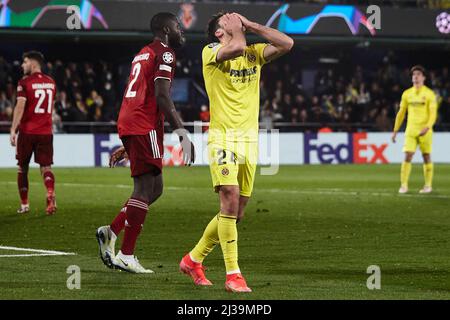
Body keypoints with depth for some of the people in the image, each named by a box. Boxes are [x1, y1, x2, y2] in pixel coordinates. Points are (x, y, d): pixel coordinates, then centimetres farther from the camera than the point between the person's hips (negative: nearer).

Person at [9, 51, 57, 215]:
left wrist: (13, 129, -18)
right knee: (45, 167, 2)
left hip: (27, 131, -4)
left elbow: (20, 106, -16)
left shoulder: (25, 82, -8)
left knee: (22, 168, 12)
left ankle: (24, 204, 16)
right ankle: (50, 195, -25)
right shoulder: (51, 82, 10)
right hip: (46, 132, 4)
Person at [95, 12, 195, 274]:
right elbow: (162, 96, -16)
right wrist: (182, 132, -20)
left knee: (155, 188, 14)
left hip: (128, 124, 9)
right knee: (145, 189, -6)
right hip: (145, 127, -9)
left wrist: (128, 145, 29)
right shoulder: (164, 54, -4)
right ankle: (127, 256, -7)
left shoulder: (143, 55, 25)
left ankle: (111, 232, 8)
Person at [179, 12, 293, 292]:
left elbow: (287, 43, 0)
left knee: (236, 214, 7)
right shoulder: (211, 52, -3)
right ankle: (233, 274, -17)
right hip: (223, 138, -6)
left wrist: (250, 25, 4)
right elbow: (237, 48, -24)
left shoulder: (254, 54, 15)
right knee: (230, 199, -20)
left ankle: (194, 259, 25)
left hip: (250, 140, 6)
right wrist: (237, 29, -4)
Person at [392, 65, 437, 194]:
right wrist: (395, 131, 11)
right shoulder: (407, 94, 9)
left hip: (425, 131, -2)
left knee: (426, 157, 4)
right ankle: (403, 185, -7)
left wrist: (427, 127, -24)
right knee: (408, 156, -7)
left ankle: (428, 185, 14)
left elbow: (433, 114, -8)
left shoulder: (429, 94, -2)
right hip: (410, 129, 2)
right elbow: (401, 113, 14)